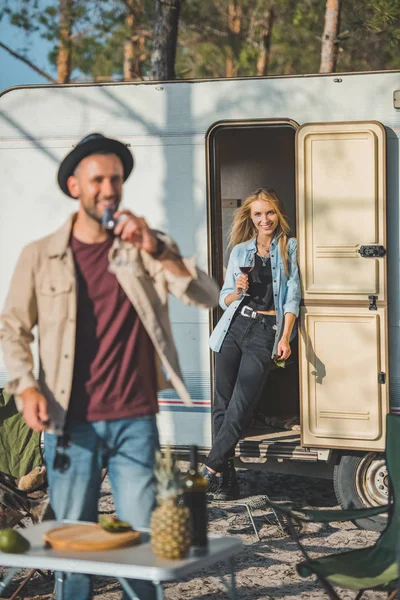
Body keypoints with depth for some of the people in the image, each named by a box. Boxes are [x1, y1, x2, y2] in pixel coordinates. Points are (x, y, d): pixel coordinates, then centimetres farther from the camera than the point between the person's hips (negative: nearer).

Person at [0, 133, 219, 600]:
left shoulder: (143, 247, 3)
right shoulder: (40, 256, 3)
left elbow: (207, 296, -7)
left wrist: (158, 251, -20)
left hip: (134, 422, 0)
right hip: (70, 425, 0)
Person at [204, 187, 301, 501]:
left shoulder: (289, 248, 6)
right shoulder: (240, 251, 15)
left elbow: (292, 298, 0)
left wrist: (285, 338, -11)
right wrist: (238, 291, -6)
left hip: (266, 330, -4)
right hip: (234, 326, 4)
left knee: (240, 404, -12)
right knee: (222, 402, -3)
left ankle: (210, 470, -9)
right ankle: (227, 477, 0)